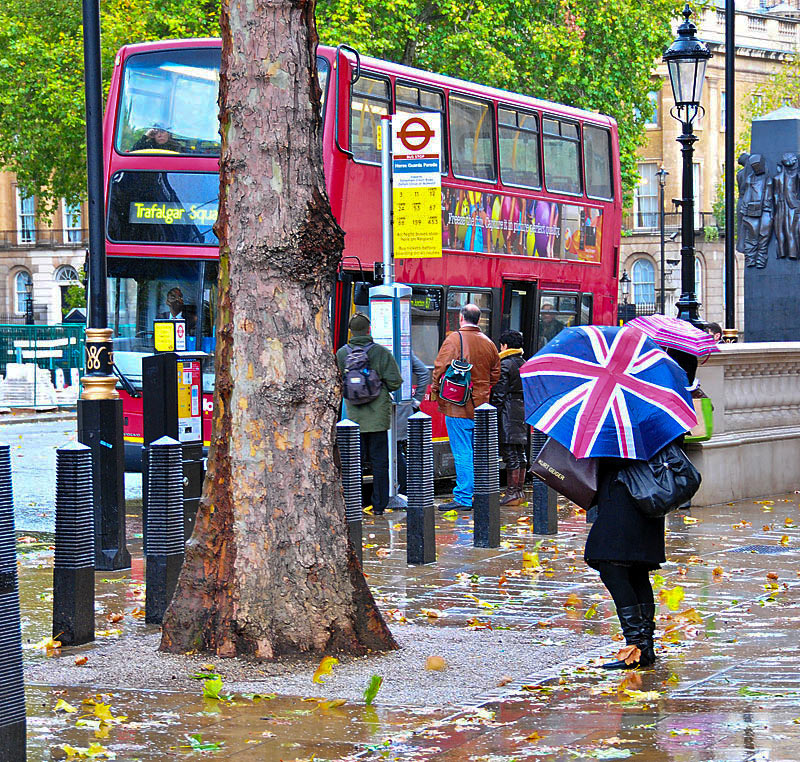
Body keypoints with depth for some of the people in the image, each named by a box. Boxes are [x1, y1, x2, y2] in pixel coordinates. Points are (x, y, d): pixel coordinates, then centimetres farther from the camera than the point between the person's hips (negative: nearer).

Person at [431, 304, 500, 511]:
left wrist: (436, 393, 2)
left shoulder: (454, 339, -9)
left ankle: (464, 498, -7)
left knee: (462, 453, -6)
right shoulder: (488, 344, 10)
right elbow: (495, 375, 18)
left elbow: (440, 370, -12)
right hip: (481, 406, 6)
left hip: (457, 407, -6)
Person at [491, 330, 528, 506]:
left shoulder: (504, 365, -11)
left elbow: (499, 393, -13)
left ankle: (512, 492, -8)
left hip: (508, 412, -8)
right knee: (520, 453, 11)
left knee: (510, 453, -7)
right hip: (522, 410, 8)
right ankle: (520, 490, 15)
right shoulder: (524, 364, 14)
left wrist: (494, 414, -10)